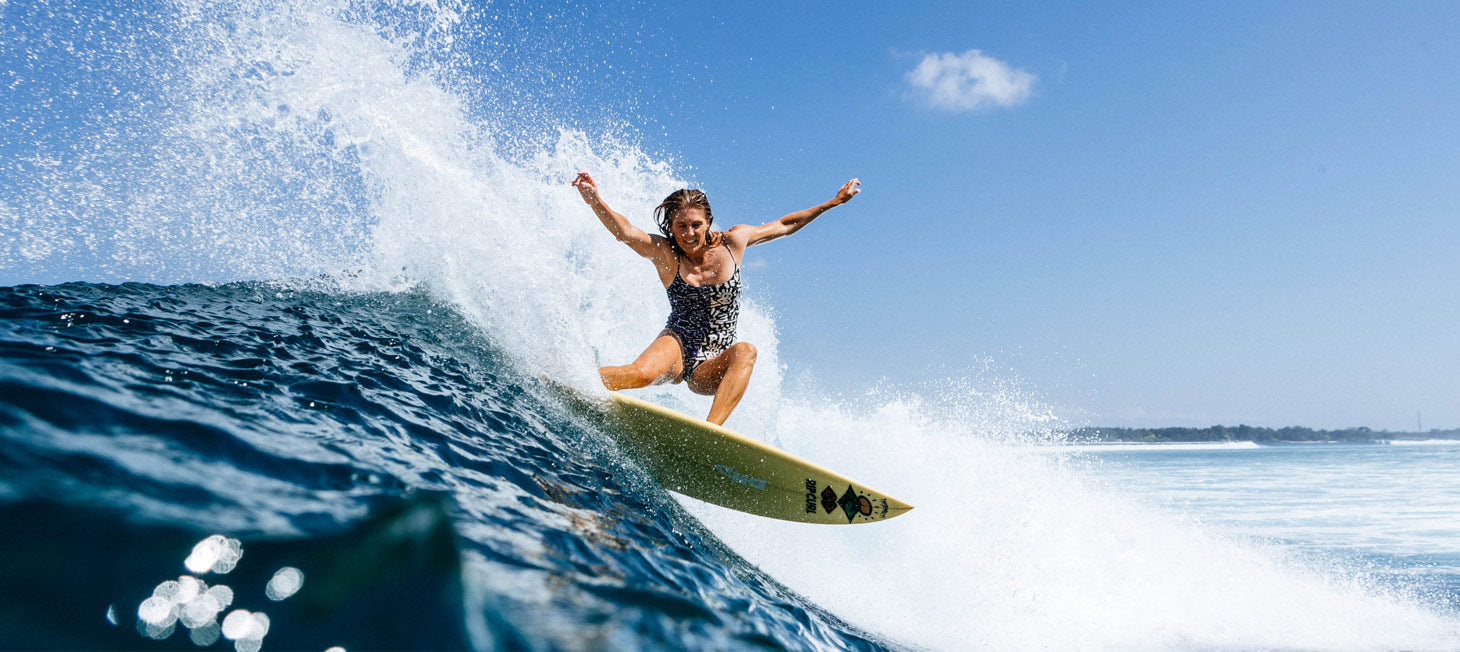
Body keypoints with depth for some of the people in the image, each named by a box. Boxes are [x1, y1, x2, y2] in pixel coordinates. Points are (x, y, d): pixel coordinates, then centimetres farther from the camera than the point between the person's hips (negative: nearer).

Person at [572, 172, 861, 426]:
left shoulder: (734, 241, 1)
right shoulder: (663, 253, -5)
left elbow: (784, 226, 15)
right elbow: (624, 231, -24)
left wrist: (833, 202, 18)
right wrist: (594, 200, -43)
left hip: (711, 368, 2)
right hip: (678, 347, -2)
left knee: (745, 351, -34)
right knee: (642, 373, -37)